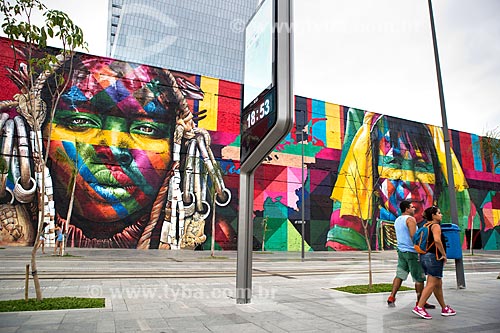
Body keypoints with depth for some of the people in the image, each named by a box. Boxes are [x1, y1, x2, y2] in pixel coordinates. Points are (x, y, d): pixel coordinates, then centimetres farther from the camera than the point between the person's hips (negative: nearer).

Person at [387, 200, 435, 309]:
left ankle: (391, 298, 7)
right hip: (411, 251, -8)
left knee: (399, 275, 10)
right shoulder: (410, 219, -12)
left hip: (401, 250, 8)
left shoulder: (397, 220, 14)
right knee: (419, 278, 4)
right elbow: (413, 236, -20)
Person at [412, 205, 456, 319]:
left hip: (424, 256, 9)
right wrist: (444, 254, -17)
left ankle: (444, 308, 28)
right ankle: (419, 307, -7)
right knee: (431, 284, -5)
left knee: (438, 284, 17)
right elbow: (437, 240, -27)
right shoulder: (436, 226, -10)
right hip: (434, 256, -9)